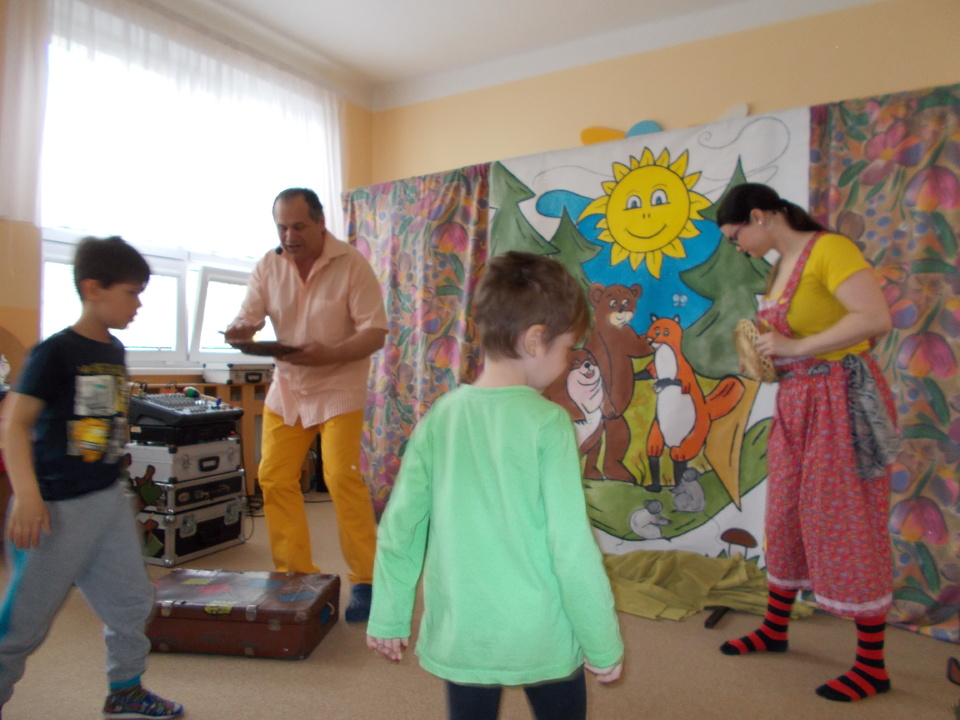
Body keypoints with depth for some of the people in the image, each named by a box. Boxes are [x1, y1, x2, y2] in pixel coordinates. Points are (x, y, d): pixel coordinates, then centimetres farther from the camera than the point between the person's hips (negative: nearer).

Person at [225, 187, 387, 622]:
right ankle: (295, 574, 18)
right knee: (274, 479, 3)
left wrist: (328, 354, -30)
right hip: (286, 388, 5)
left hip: (338, 388, -5)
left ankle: (365, 580, 3)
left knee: (342, 480, -10)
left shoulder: (352, 265, -11)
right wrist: (240, 333, -22)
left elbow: (376, 332, -14)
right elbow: (248, 317, 2)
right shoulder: (268, 265, 2)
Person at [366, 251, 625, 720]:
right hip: (541, 635, -3)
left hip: (459, 635, 3)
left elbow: (400, 526, -1)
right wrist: (604, 644, -3)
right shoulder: (547, 422, -17)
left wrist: (388, 617, 11)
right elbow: (572, 545, -16)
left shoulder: (441, 416, -6)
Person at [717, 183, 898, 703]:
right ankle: (775, 629, 33)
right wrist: (767, 350, 2)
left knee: (847, 525, 0)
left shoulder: (828, 249, -13)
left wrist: (796, 347, -21)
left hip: (841, 398, -8)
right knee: (787, 518, 16)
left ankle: (872, 665, 17)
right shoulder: (781, 266, 12)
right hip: (796, 402, 8)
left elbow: (876, 318, -24)